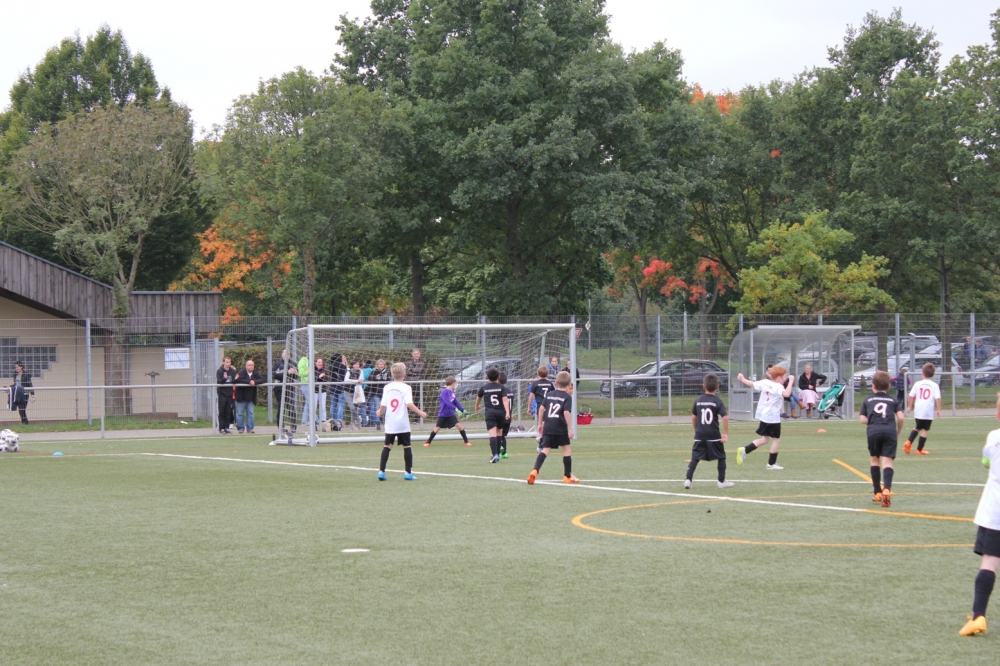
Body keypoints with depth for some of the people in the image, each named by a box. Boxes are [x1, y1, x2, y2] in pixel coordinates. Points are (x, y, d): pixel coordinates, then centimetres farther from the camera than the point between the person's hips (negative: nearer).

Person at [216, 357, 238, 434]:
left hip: (230, 394, 3)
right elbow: (218, 381, -14)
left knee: (228, 412, 5)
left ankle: (227, 427, 12)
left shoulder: (233, 371, 5)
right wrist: (224, 378, -33)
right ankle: (221, 428, -1)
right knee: (222, 412, -2)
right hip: (222, 393, -3)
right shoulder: (219, 371, -4)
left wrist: (236, 379, -19)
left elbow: (235, 381, 3)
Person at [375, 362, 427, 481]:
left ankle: (381, 471, 2)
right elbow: (409, 404, -18)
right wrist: (420, 413, -10)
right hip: (403, 424, -3)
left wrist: (380, 412, 27)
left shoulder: (387, 387, 3)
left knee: (387, 446, 9)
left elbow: (383, 405, 7)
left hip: (390, 423, 3)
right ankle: (408, 473, 5)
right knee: (406, 446, 5)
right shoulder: (406, 388, -8)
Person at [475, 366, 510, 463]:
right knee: (499, 433, 17)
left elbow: (478, 398, 23)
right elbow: (505, 399, -10)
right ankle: (497, 454, 23)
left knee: (492, 434, -12)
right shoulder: (501, 388, 3)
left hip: (489, 412, -1)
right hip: (500, 412, 1)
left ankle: (495, 454, -27)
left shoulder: (483, 388, 6)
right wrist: (507, 412, -17)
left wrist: (477, 407, 43)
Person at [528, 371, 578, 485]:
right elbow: (566, 413, -14)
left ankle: (535, 471, -19)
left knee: (545, 450, 2)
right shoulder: (567, 397, -3)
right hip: (560, 428, -4)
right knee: (567, 449, 11)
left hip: (547, 427, 4)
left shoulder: (549, 394, 13)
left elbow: (541, 408, 10)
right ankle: (567, 476, 17)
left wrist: (541, 423, 20)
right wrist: (570, 428, -12)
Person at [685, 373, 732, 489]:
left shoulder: (698, 401, 5)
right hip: (714, 435, -3)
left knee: (695, 458, 5)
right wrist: (726, 433, -7)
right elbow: (725, 418, -14)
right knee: (721, 457, 13)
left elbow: (693, 418, 10)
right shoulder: (718, 402, -6)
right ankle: (722, 481, 16)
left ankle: (688, 479, -8)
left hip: (700, 435, 3)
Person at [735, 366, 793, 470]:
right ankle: (771, 463, 7)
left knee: (764, 439, 18)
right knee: (776, 439, 4)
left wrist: (742, 379, 35)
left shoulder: (764, 382, 4)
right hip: (773, 417, -8)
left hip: (763, 416, 8)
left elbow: (752, 384, 18)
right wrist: (790, 382, -26)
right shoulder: (778, 387, -17)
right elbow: (786, 394, -37)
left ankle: (744, 450, 7)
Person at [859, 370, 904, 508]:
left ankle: (877, 493, 22)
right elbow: (901, 418, 3)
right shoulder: (893, 400, 16)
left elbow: (863, 419, 9)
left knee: (875, 460, 18)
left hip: (873, 432, 1)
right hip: (890, 431, -1)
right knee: (887, 462, -6)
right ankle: (886, 489, -31)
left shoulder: (868, 400, 18)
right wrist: (898, 432, 18)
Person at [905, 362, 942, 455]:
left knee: (918, 427, 22)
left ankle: (909, 442, 3)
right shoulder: (934, 386, -2)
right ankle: (919, 449, 3)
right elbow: (938, 398, -9)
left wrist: (909, 406, 16)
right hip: (929, 411, -3)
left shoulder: (917, 384, 4)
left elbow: (911, 396, 4)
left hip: (918, 410, 3)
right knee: (924, 430, 3)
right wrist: (938, 410, -3)